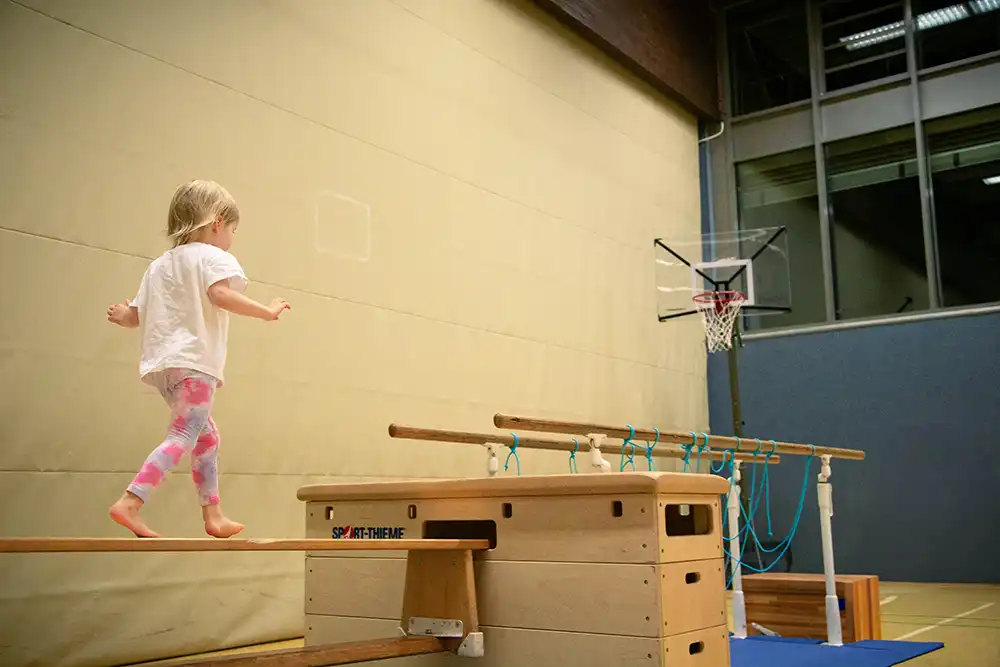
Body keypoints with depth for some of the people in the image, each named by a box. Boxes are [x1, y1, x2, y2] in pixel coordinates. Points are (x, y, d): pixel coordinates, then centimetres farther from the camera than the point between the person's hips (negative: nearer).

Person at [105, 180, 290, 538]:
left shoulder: (159, 265, 21)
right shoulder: (213, 257, -2)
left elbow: (135, 316, 18)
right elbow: (220, 295, -23)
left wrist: (121, 316, 40)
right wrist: (267, 311, -17)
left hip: (163, 363, 9)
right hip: (193, 361, -9)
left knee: (207, 435, 17)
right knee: (183, 435, -13)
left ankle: (213, 515, 20)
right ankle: (130, 502, -24)